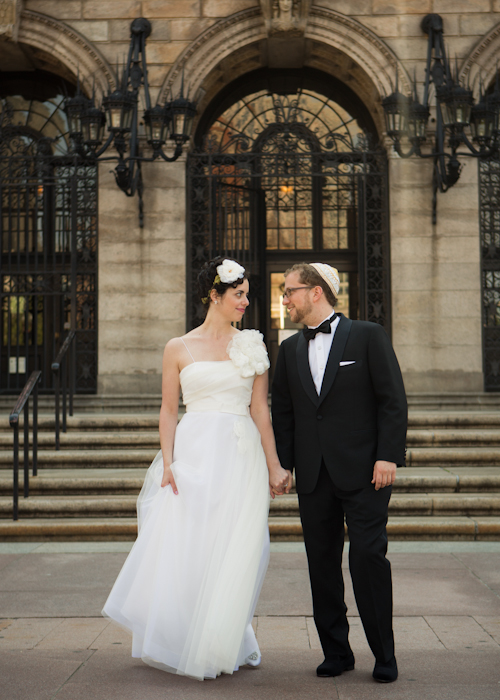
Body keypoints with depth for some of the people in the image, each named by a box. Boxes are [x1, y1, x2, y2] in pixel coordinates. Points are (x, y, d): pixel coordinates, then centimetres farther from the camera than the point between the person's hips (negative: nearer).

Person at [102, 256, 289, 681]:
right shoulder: (179, 349, 6)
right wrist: (167, 463, -6)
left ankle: (223, 648, 18)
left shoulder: (252, 346, 8)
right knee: (184, 548, -2)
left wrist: (273, 466, 3)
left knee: (233, 553, 2)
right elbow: (169, 411, 5)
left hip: (240, 456, 1)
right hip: (194, 454, -1)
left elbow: (260, 410, 7)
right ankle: (184, 645, 17)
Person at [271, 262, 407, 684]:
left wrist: (389, 456, -11)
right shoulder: (290, 349, 13)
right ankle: (336, 653, 19)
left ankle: (385, 656, 8)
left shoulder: (368, 336, 0)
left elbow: (393, 400, -4)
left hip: (363, 471, -4)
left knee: (368, 558, -7)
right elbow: (282, 412, 14)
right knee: (322, 563, 7)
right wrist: (283, 464, 6)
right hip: (313, 475, 5)